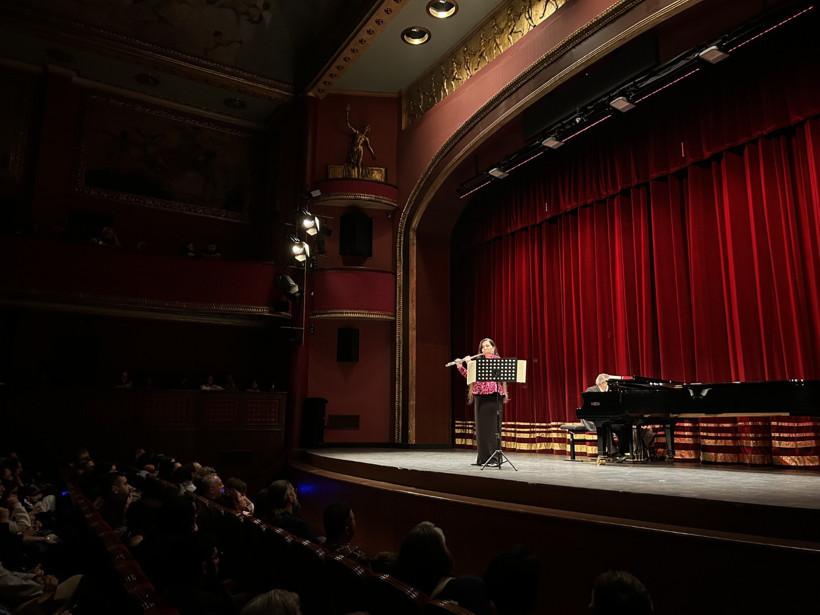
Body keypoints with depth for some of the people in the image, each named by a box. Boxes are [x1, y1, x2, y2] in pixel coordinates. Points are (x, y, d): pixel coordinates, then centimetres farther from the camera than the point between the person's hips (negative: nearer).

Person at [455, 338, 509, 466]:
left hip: (493, 395, -6)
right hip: (479, 396, 6)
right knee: (481, 426, 6)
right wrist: (460, 366, 1)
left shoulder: (498, 360, 1)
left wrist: (469, 362, -10)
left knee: (493, 426, -6)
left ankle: (496, 456, -3)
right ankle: (482, 457, 11)